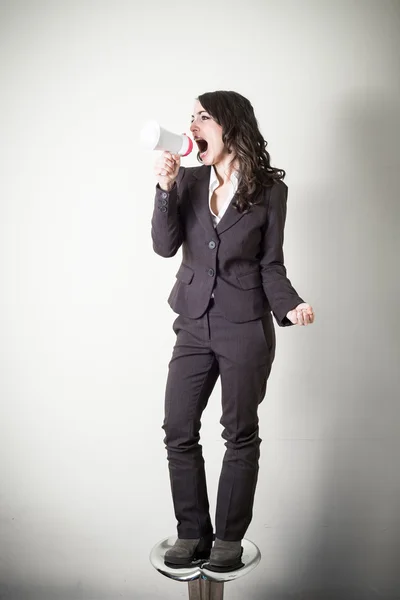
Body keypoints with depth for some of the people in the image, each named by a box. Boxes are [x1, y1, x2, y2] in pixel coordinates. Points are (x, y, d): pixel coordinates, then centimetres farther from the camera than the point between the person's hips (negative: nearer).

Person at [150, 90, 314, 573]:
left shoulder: (270, 189, -2)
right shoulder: (188, 179, 4)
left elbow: (271, 265, 0)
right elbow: (165, 245, -5)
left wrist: (289, 306, -17)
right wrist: (165, 188, -17)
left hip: (246, 329, -3)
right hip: (194, 326, 3)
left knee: (240, 434, 7)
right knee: (178, 431, 5)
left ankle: (228, 538, 25)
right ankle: (192, 533, 23)